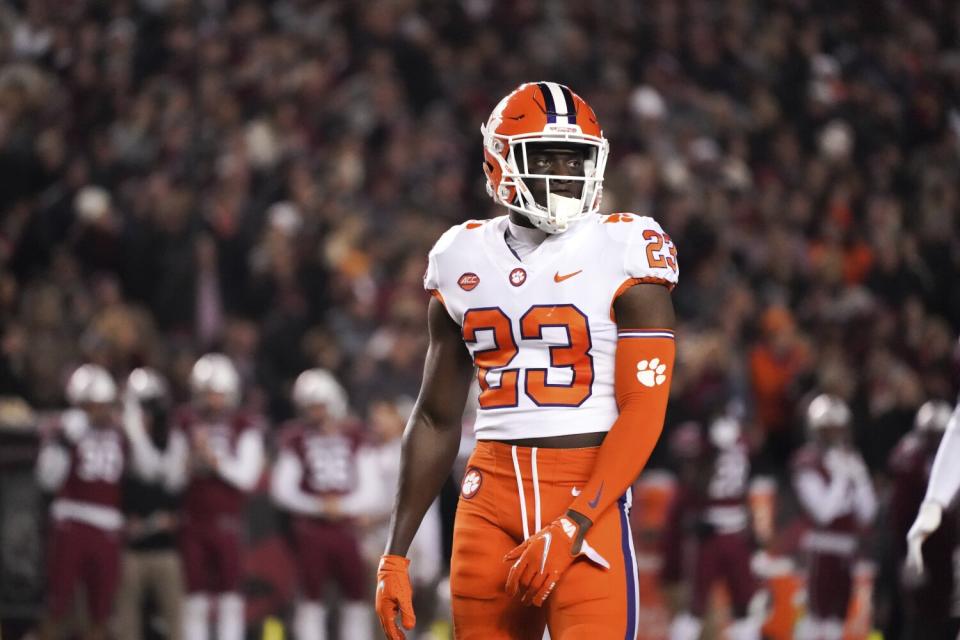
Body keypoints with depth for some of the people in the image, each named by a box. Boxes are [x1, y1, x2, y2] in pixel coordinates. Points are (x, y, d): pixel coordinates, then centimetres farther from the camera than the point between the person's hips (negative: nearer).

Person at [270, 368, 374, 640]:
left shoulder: (354, 440, 5)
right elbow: (283, 490, -4)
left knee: (356, 595, 3)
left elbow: (370, 492, 3)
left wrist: (342, 505, -12)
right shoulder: (298, 440, 0)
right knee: (311, 596, -2)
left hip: (345, 527, 2)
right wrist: (317, 506, -14)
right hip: (310, 528, -2)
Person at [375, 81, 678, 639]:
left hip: (587, 492, -4)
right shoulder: (463, 259, 11)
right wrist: (396, 555, 13)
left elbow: (643, 412, -8)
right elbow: (436, 420, 17)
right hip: (492, 493, 4)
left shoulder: (624, 253, -3)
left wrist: (571, 527, -17)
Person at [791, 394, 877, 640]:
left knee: (838, 614, 8)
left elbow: (867, 513, 9)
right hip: (823, 547, -7)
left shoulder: (851, 460, 12)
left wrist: (859, 479, -3)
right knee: (817, 613, -10)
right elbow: (823, 511, -16)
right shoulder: (809, 461, -7)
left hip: (847, 548, 7)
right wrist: (842, 478, -15)